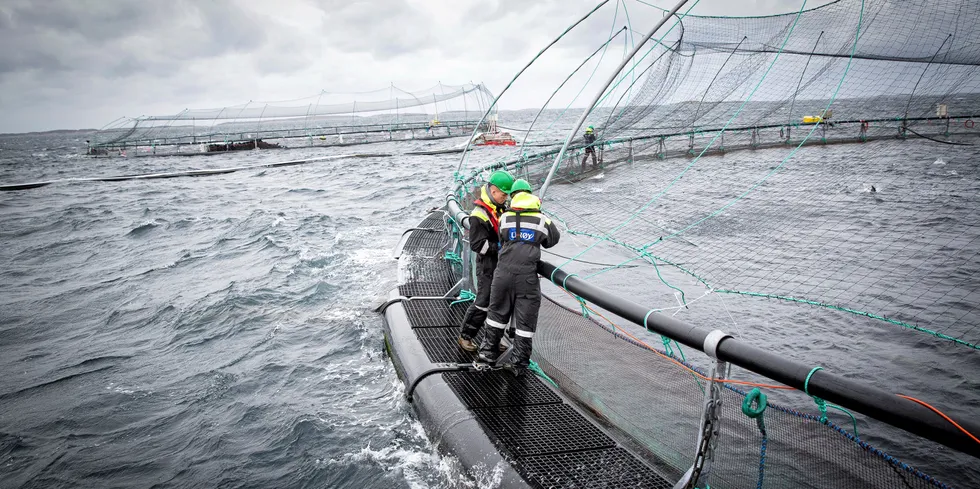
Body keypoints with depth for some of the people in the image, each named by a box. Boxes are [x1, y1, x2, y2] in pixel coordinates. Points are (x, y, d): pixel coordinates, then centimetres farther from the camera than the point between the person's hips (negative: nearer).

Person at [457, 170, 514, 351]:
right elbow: (477, 244, -21)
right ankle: (464, 336, 12)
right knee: (483, 302, -4)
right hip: (487, 264, -8)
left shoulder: (503, 208, 8)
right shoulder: (479, 215, -19)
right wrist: (500, 247, -25)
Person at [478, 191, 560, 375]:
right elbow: (553, 239, 19)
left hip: (504, 274, 2)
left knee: (497, 312, 19)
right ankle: (519, 363, 14)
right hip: (527, 277, -2)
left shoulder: (504, 218, 8)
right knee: (525, 321, 8)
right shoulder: (543, 221, 5)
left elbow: (501, 241, 15)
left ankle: (489, 351, 30)